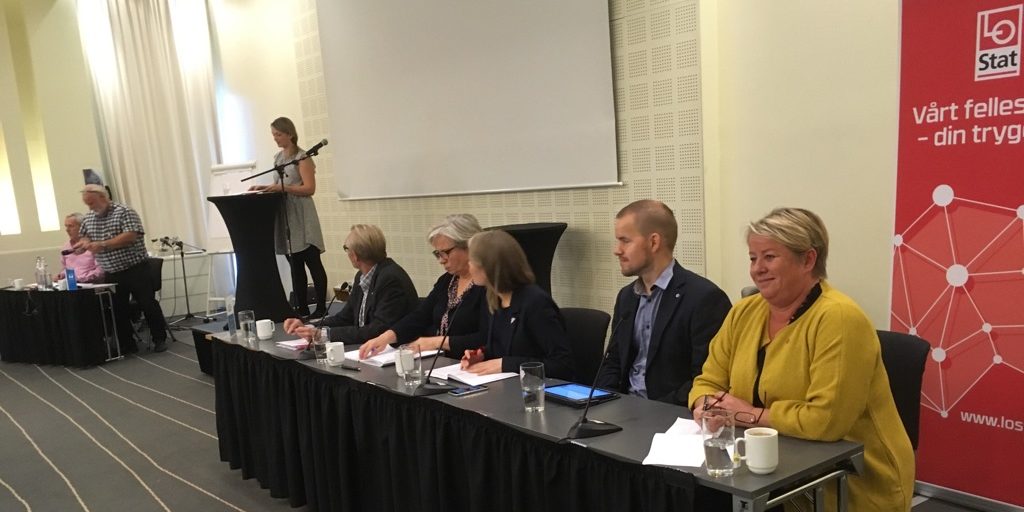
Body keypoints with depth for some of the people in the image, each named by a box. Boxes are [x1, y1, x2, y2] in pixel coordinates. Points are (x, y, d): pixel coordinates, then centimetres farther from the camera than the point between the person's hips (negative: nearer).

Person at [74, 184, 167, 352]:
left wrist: (103, 245, -26)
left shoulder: (125, 212, -11)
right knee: (117, 309, 11)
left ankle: (160, 339, 9)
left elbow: (130, 236, -22)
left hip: (135, 269, -6)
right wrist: (83, 243, -6)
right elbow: (84, 236, 19)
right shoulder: (89, 218, 10)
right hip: (112, 274, 6)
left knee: (148, 304, -2)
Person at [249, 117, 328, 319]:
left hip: (302, 217, -7)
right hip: (285, 216, 7)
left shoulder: (302, 157, -6)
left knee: (313, 263, -5)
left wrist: (282, 188, -22)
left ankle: (321, 308, 0)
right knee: (295, 266, 9)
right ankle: (301, 308, 14)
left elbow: (309, 188, -14)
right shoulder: (278, 157, 15)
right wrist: (265, 188, 5)